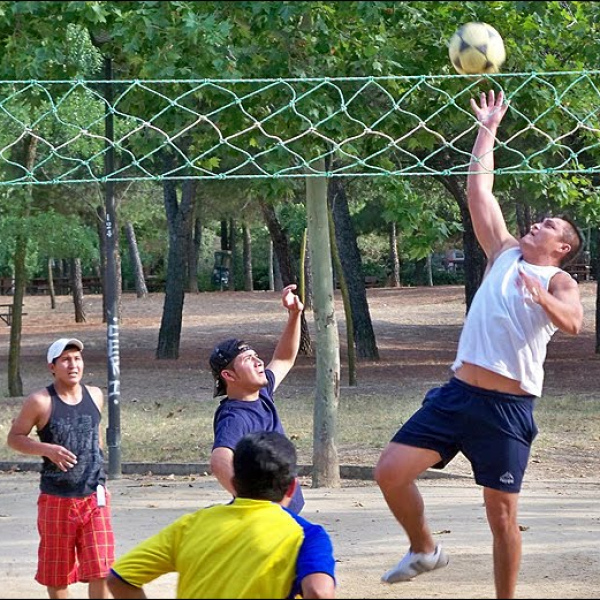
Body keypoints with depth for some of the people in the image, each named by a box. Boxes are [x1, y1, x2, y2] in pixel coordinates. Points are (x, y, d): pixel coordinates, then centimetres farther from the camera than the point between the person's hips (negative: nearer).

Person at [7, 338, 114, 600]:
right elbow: (14, 438, -3)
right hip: (56, 498, -2)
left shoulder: (95, 396, 4)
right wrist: (47, 449, -20)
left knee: (101, 569, -5)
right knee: (57, 570, 10)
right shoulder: (40, 401, -10)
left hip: (94, 497, 2)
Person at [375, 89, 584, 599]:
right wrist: (489, 129, 22)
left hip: (507, 407, -5)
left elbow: (573, 322, -20)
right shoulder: (505, 254, 17)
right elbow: (479, 187, 20)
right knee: (391, 471, -6)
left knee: (502, 512, 0)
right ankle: (424, 550, 18)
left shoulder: (558, 282, 2)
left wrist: (541, 296, -38)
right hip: (458, 393, 5)